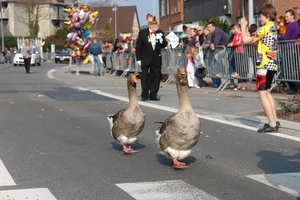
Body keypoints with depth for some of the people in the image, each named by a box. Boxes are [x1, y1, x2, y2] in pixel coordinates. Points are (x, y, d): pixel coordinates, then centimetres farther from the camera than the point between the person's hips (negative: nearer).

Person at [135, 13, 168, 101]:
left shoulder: (160, 33, 3)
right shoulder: (142, 32, -4)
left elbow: (164, 45, 3)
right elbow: (138, 46, 0)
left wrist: (161, 39, -18)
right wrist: (138, 59, -4)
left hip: (156, 59, 3)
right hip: (145, 59, -3)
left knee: (156, 77, 4)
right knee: (145, 77, 1)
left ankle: (153, 95, 13)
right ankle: (144, 95, 9)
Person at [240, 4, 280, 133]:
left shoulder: (265, 28, -14)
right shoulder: (273, 28, 14)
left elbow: (245, 40, -16)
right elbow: (252, 40, 17)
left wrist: (243, 26, -2)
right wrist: (246, 28, 15)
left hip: (264, 65, -10)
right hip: (271, 65, 10)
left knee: (262, 94, -7)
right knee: (267, 93, 18)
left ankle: (272, 124, -10)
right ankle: (275, 121, 18)